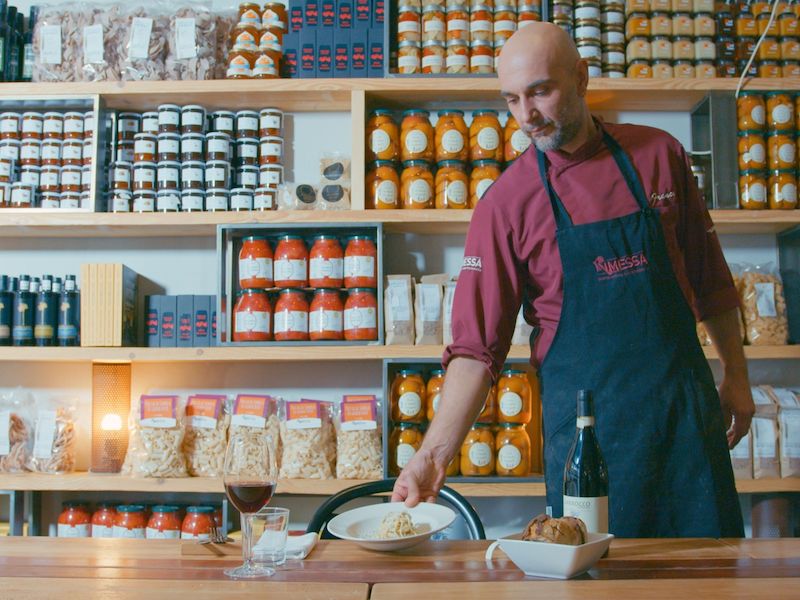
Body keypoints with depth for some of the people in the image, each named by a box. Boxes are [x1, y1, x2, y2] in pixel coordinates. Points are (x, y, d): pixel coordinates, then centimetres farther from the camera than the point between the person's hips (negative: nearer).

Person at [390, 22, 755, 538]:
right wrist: (436, 452, -19)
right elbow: (477, 346, -10)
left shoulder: (660, 155, 1)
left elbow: (710, 280, 12)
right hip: (584, 416, -2)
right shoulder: (505, 204, -7)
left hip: (686, 405, 3)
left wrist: (736, 376, 15)